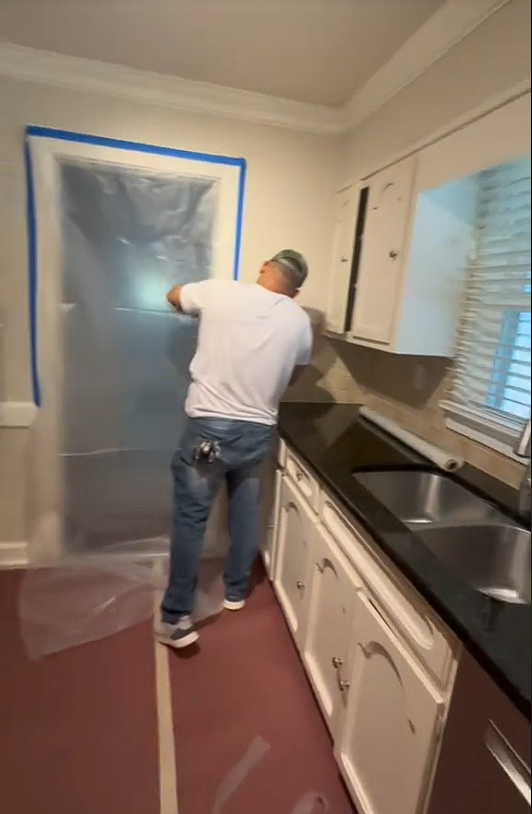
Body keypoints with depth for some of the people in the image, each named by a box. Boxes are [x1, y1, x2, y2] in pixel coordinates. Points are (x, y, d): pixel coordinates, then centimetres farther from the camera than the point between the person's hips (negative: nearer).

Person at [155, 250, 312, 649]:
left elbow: (174, 296, 14)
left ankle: (177, 619, 13)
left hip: (210, 426, -3)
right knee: (246, 513, 20)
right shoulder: (300, 321, 1)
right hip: (258, 430, 3)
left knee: (191, 518, 6)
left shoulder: (220, 291, -5)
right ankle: (236, 591, 38)